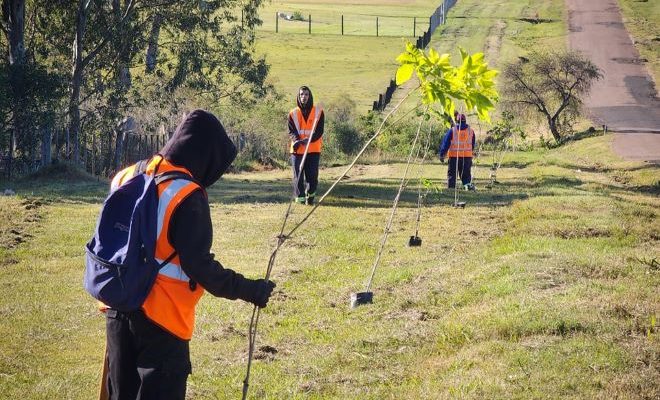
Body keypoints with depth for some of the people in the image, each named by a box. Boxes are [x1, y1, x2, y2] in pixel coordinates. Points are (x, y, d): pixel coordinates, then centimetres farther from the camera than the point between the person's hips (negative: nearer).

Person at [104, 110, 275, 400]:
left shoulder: (128, 177, 5)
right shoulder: (187, 196, -18)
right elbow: (199, 265, -20)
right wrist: (248, 290, -11)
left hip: (117, 309, 7)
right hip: (160, 315, -7)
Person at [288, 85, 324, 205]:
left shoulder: (318, 112, 4)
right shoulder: (293, 113, 8)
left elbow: (319, 131, -2)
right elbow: (291, 131, 3)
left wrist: (306, 141, -18)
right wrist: (296, 140, -19)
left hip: (313, 149, 0)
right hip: (297, 149, 1)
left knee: (312, 176, 0)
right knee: (298, 176, -3)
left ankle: (310, 195, 19)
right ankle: (300, 198, 2)